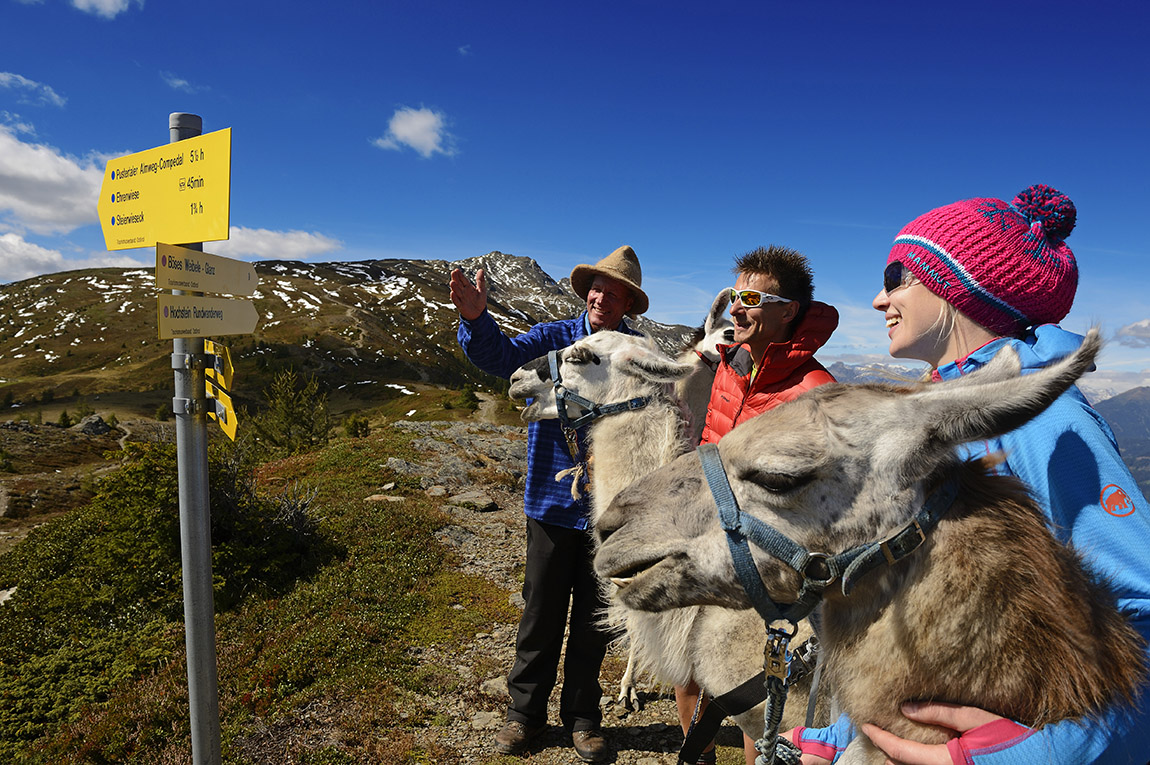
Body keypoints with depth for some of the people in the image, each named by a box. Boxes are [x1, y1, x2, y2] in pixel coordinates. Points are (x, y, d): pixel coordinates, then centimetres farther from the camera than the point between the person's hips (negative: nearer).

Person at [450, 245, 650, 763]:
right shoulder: (553, 340, -4)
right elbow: (500, 356, -21)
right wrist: (475, 317, -40)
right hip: (552, 503, -1)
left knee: (593, 621, 15)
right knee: (541, 615, 11)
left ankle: (581, 716, 35)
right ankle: (524, 711, 33)